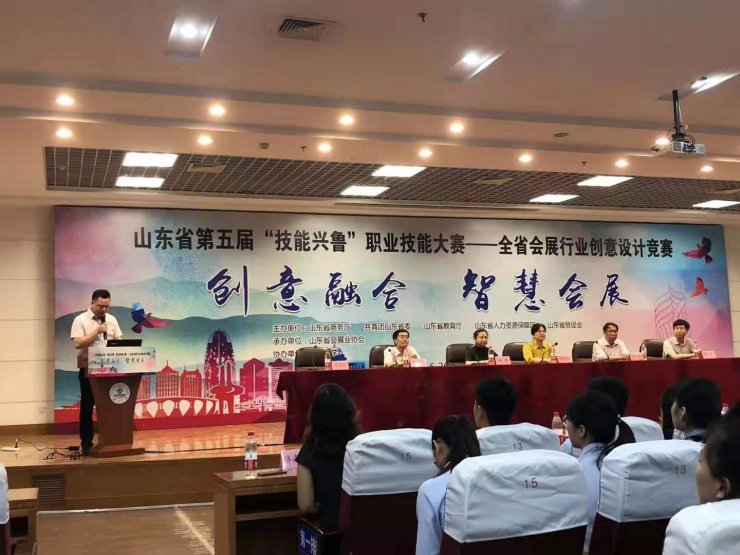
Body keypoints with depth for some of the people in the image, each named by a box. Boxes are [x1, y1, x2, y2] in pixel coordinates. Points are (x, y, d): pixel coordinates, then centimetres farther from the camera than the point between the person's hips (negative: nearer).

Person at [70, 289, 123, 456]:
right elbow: (77, 343, -16)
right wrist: (97, 331, -19)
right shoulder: (81, 320, -6)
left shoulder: (111, 319, 9)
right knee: (87, 406, 3)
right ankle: (86, 443, 11)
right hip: (88, 369, -4)